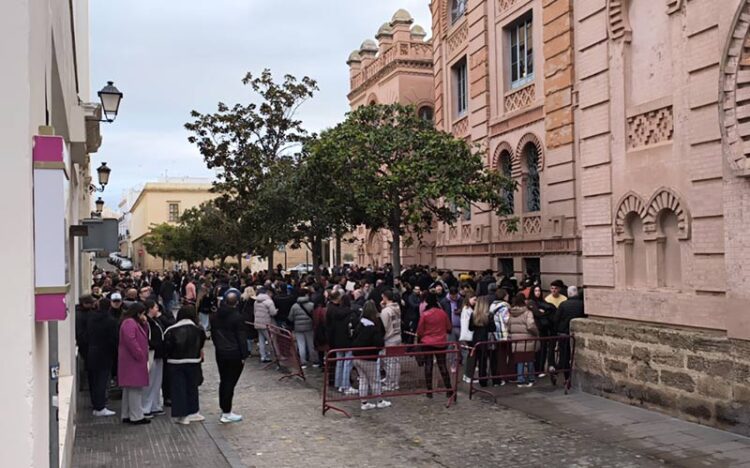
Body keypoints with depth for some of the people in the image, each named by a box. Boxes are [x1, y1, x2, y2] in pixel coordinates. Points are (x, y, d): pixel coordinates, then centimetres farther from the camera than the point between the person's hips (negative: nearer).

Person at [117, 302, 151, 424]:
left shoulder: (135, 323, 18)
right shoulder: (129, 323, -15)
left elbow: (144, 336, 19)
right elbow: (130, 341, -24)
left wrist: (144, 323, 6)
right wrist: (140, 355, -19)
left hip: (133, 360, 11)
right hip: (133, 361, -11)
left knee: (129, 388, 14)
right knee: (135, 388, -8)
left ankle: (127, 415, 20)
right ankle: (136, 416, -5)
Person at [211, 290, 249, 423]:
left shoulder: (216, 316, 4)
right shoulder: (236, 317, -15)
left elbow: (213, 334, 13)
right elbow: (242, 338, -14)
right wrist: (244, 355, -8)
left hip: (220, 352, 6)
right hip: (234, 353, -6)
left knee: (223, 381, 16)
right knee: (230, 382, -2)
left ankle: (224, 409, 25)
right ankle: (226, 414, 0)